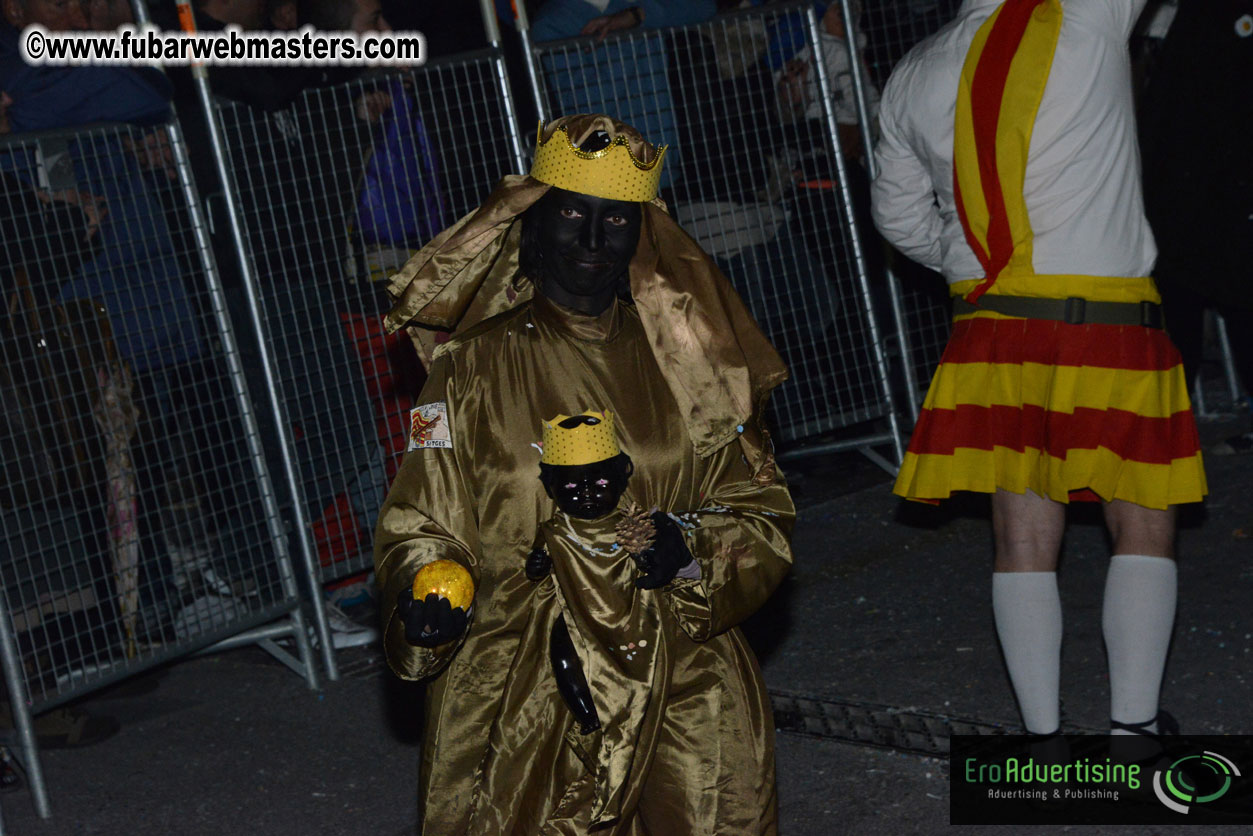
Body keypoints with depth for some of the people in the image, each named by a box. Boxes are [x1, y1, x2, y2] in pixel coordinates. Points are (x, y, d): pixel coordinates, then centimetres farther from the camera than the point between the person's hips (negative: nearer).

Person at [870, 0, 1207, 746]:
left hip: (994, 323, 4)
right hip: (1109, 321, -4)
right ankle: (1132, 726, 6)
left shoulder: (912, 77, 8)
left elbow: (901, 217, 18)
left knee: (1025, 541, 8)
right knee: (1145, 530, 9)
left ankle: (1043, 741, 9)